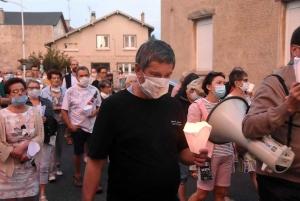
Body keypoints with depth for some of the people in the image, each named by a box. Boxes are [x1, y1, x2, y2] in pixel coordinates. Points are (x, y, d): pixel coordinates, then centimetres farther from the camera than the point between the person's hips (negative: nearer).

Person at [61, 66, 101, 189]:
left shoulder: (94, 90, 0)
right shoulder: (71, 91, -7)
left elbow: (99, 106, 9)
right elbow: (64, 110, -6)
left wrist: (95, 112, -13)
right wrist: (70, 126, -11)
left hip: (92, 126, 2)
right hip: (77, 127, -1)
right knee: (78, 153, 13)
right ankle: (77, 175, 33)